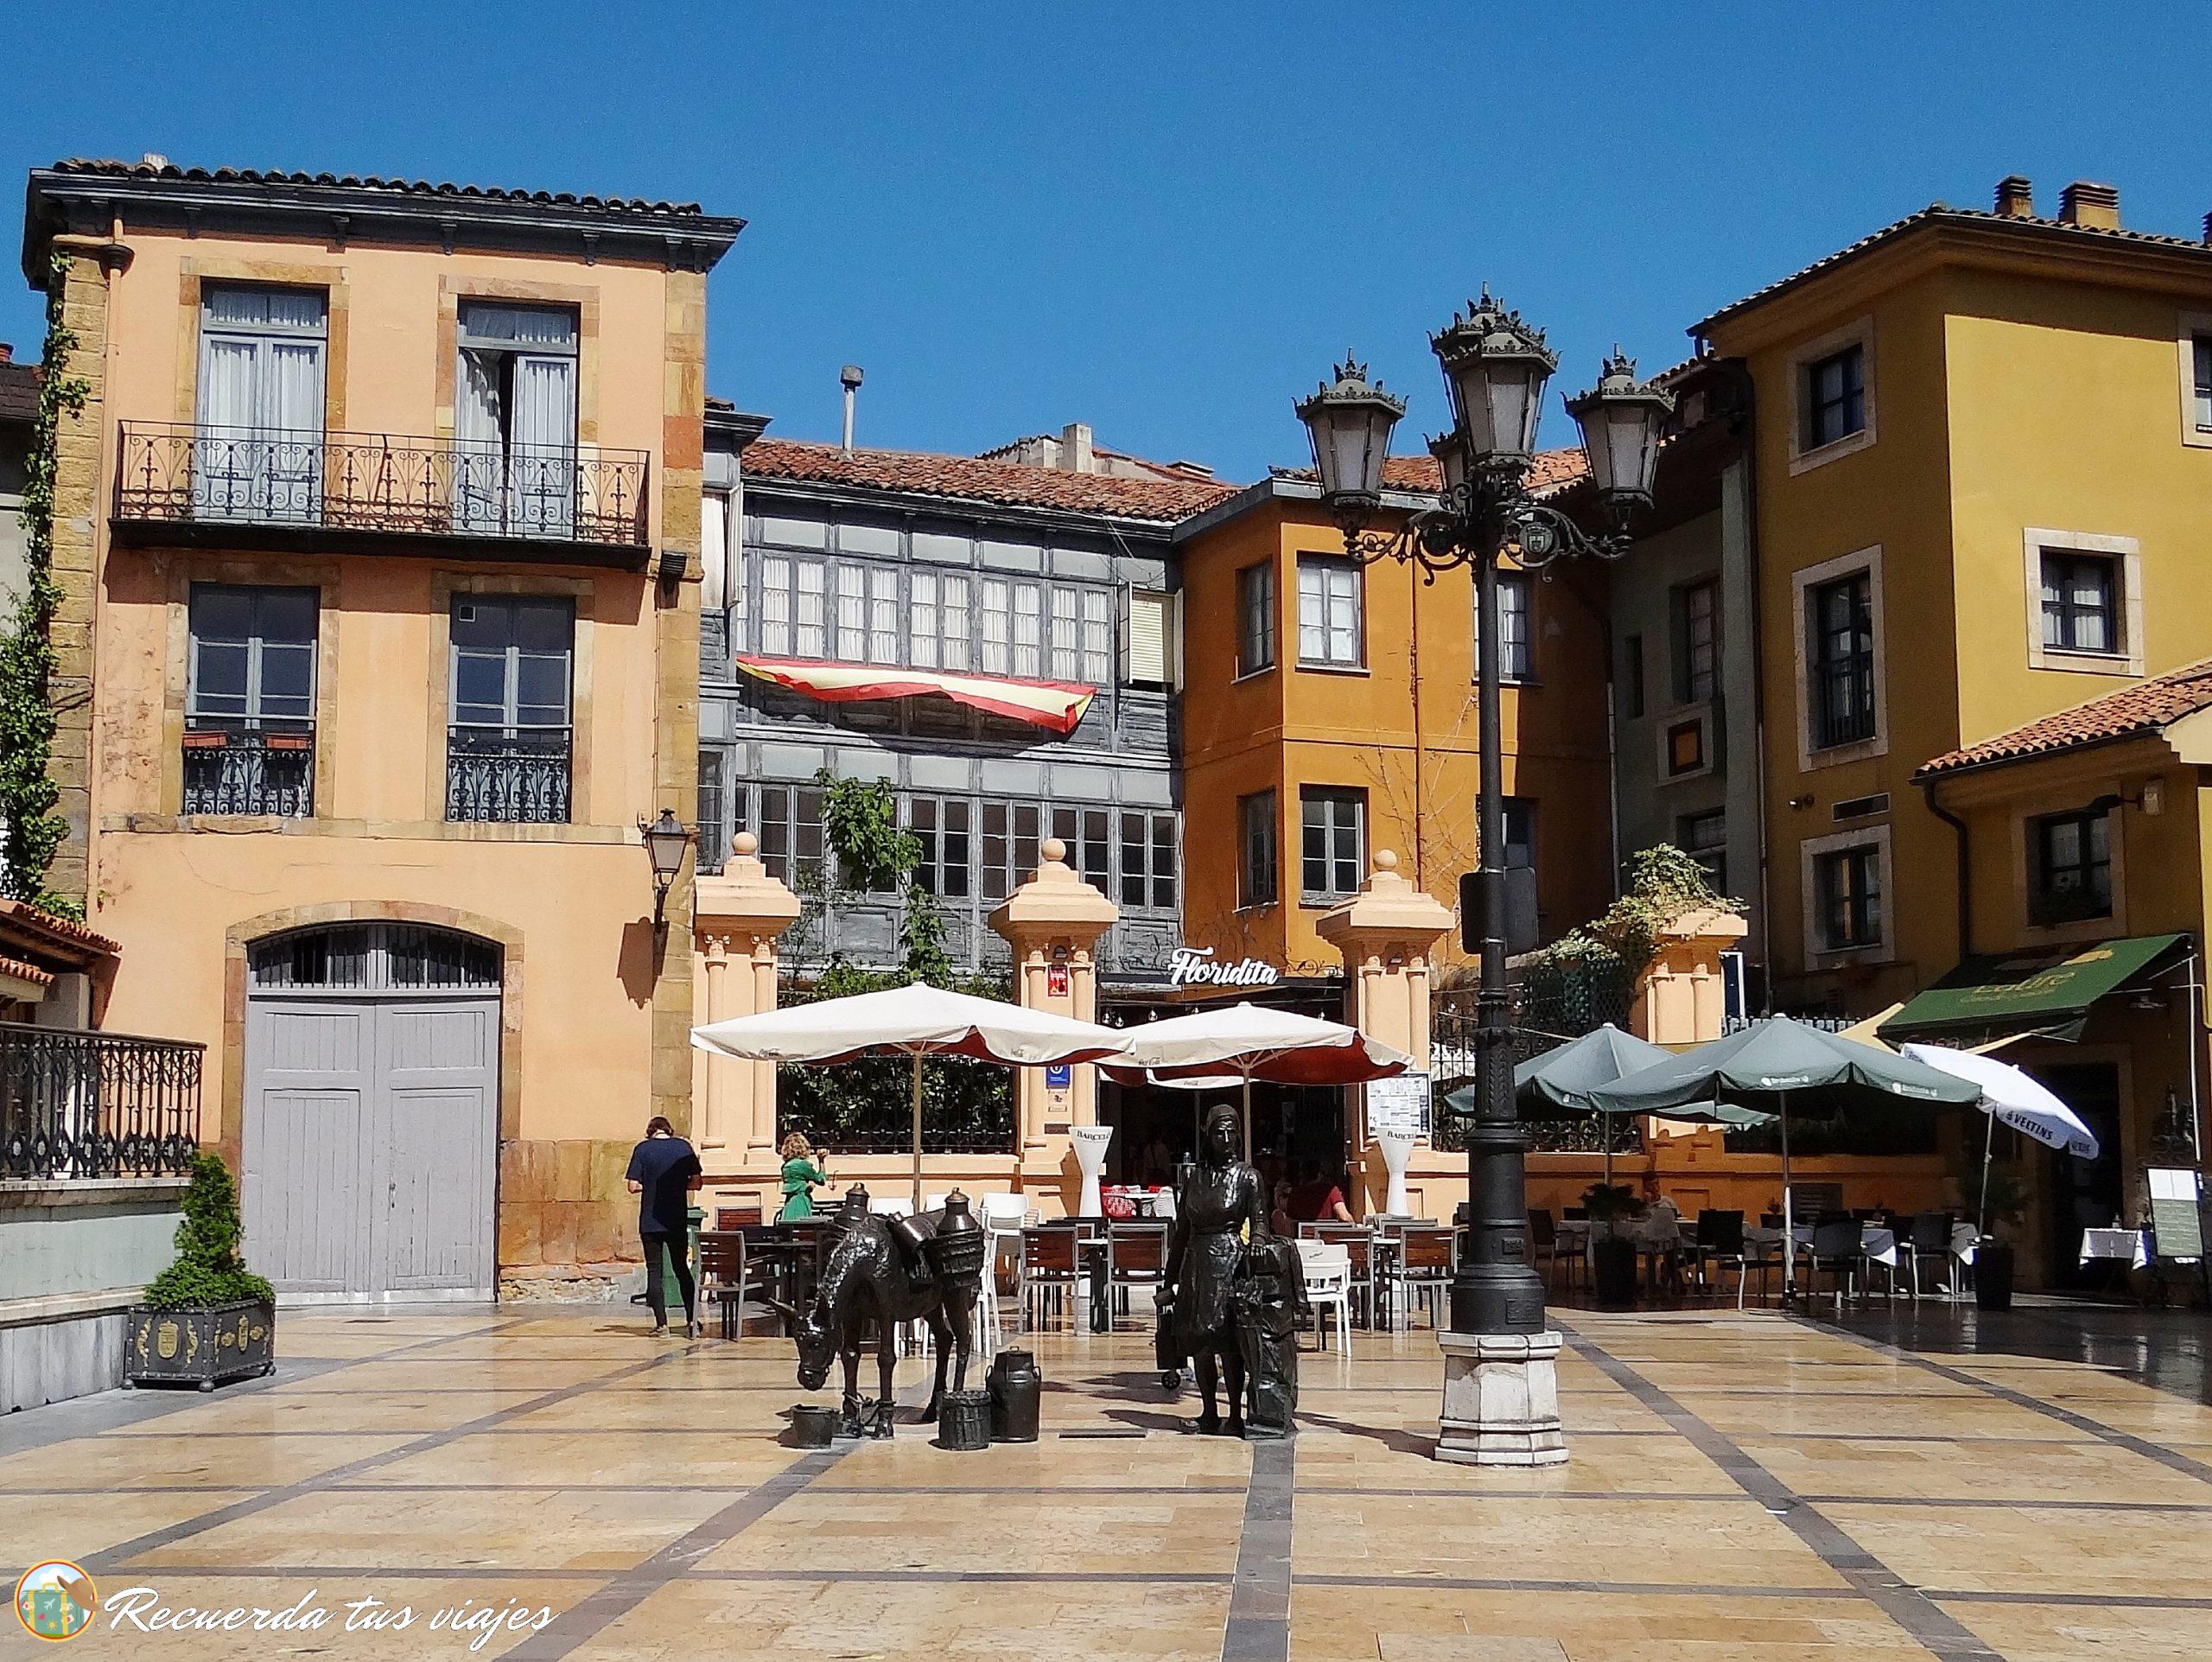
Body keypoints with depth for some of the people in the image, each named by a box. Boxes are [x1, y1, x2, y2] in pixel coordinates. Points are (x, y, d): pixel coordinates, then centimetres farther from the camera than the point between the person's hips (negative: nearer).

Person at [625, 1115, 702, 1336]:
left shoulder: (642, 1149, -4)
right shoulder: (684, 1147, 1)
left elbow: (633, 1186, -9)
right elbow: (696, 1182, 0)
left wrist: (649, 1185, 10)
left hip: (650, 1222, -2)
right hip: (677, 1221, 2)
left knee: (654, 1271, 5)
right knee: (682, 1269, 14)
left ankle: (661, 1323, 1)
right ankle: (692, 1319, 7)